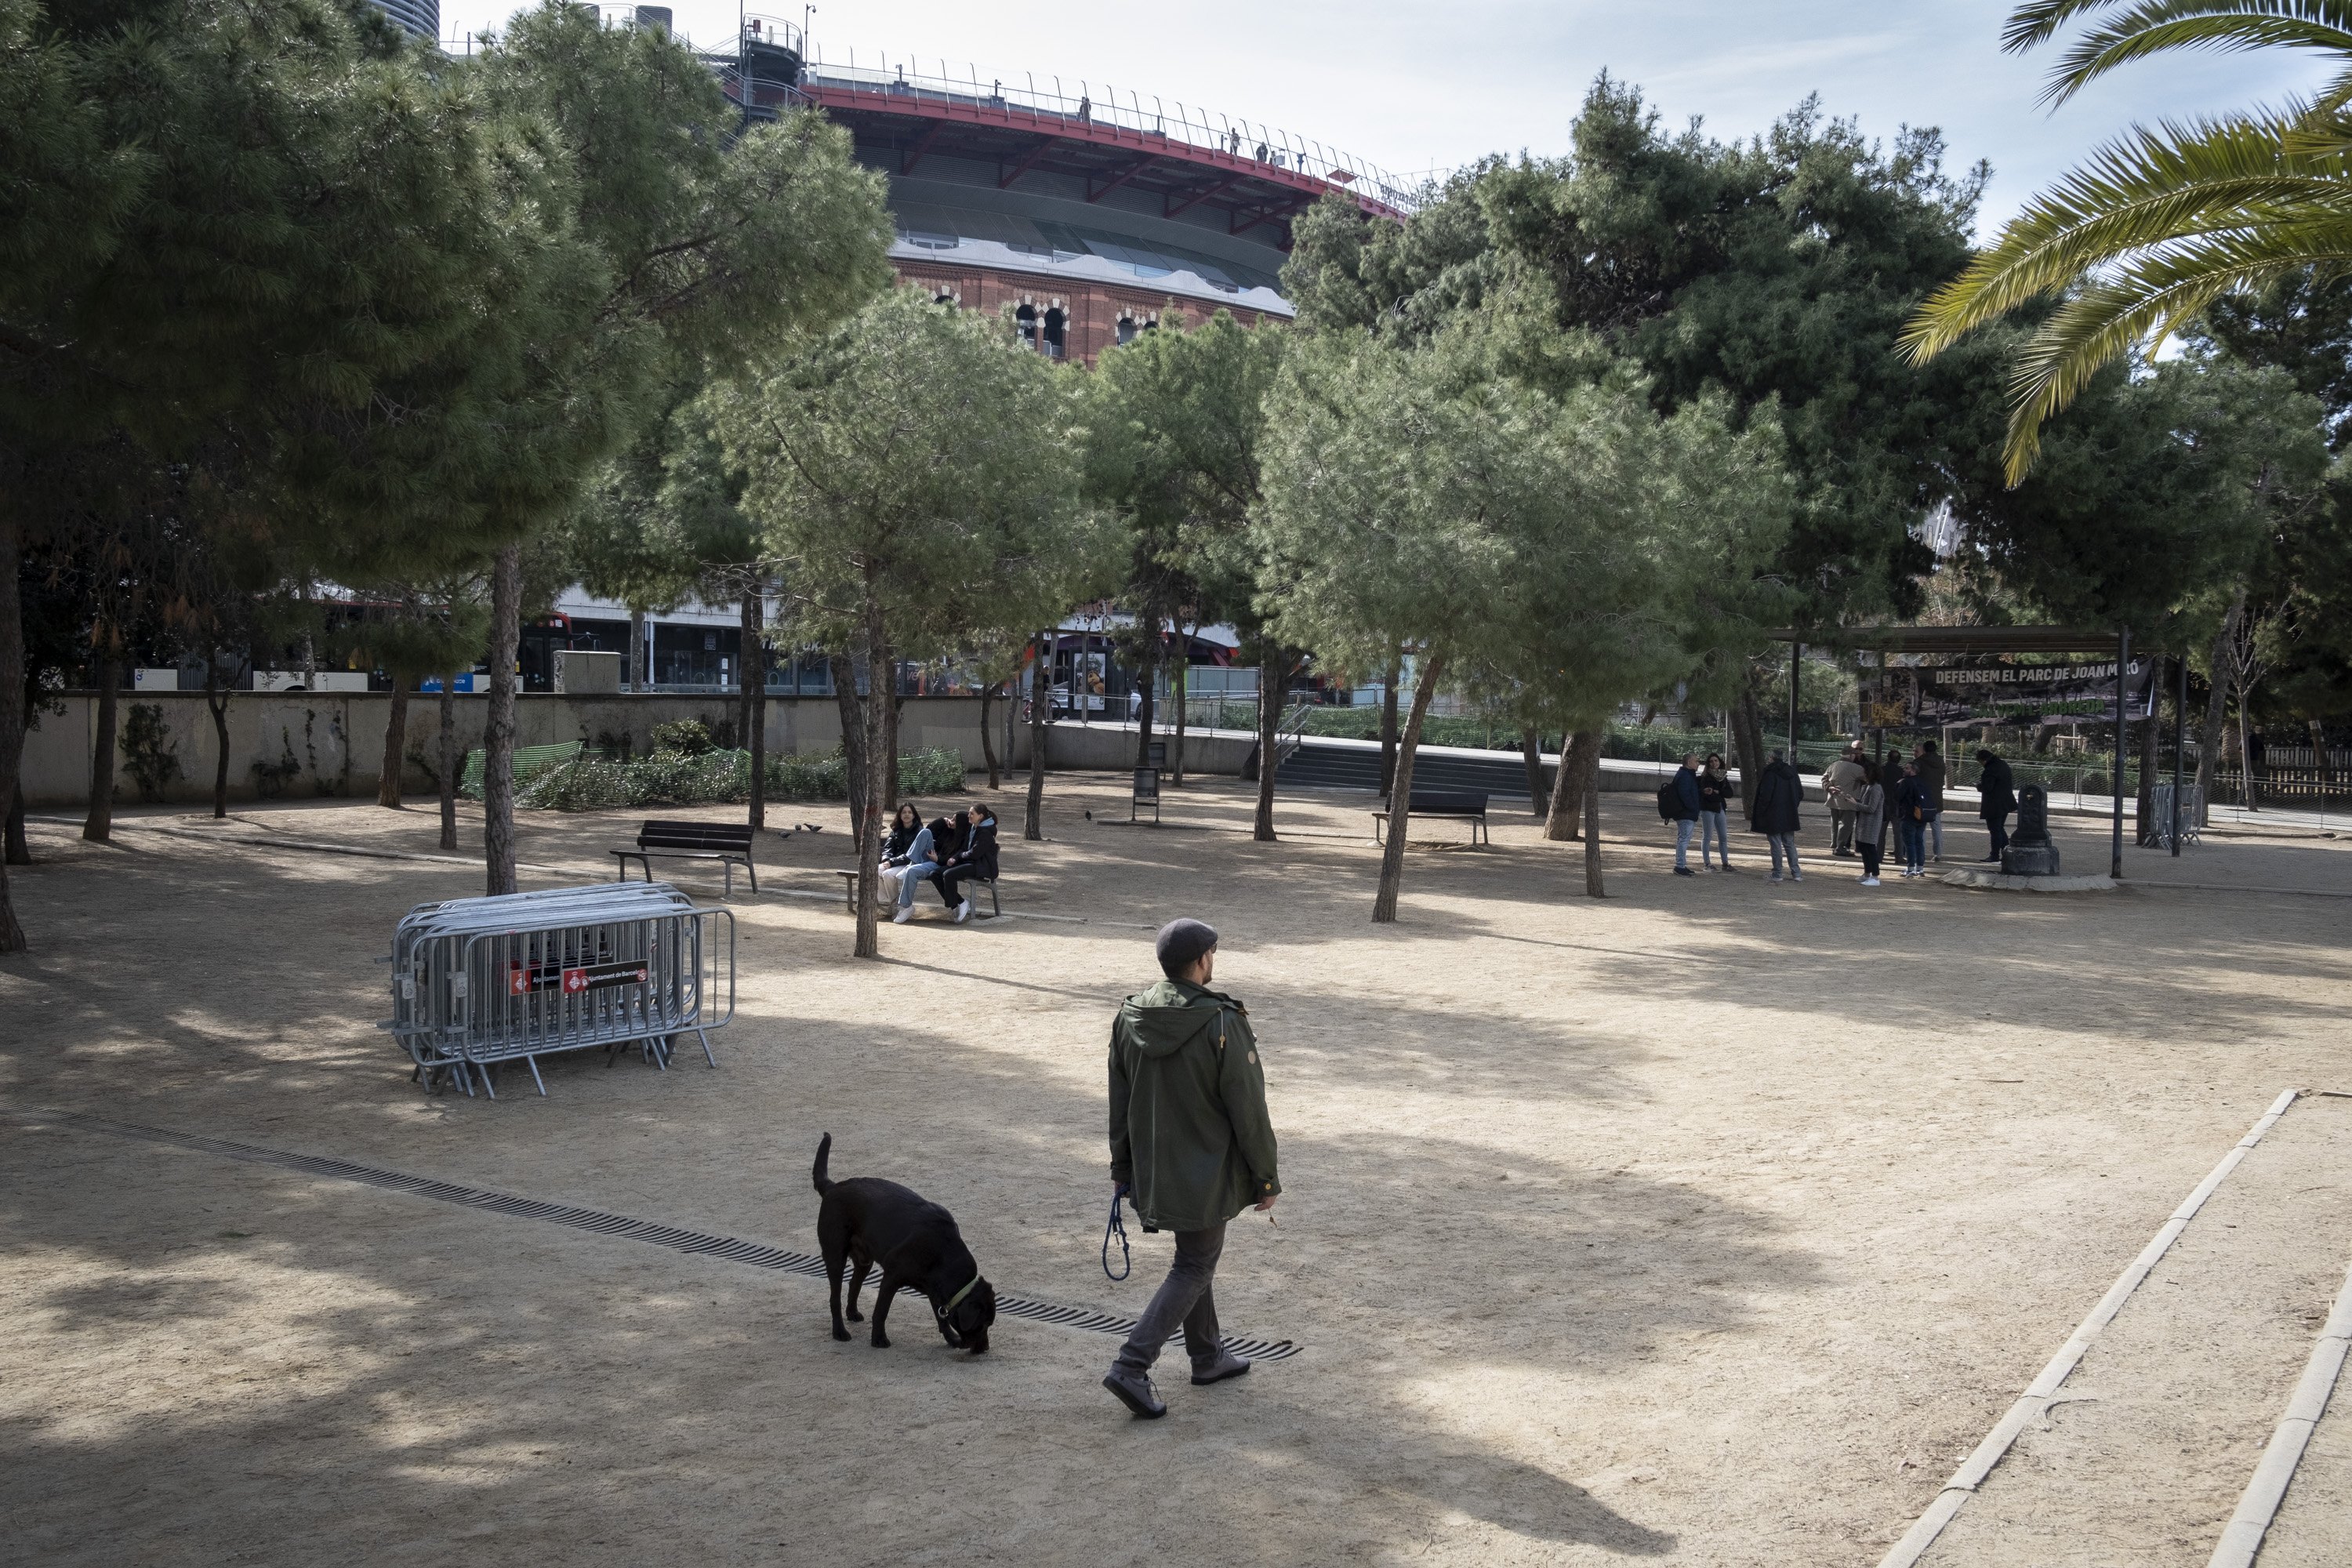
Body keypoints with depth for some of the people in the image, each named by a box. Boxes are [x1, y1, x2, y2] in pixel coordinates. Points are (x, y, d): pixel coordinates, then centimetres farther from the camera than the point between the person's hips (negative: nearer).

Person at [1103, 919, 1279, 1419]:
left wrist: (1121, 1167, 17)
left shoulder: (1129, 1017, -2)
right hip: (1207, 1174, -6)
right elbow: (1248, 1111, -16)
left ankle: (1208, 1355, 34)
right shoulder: (1224, 1025, -21)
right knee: (1194, 1268, 5)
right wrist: (1265, 1178, -5)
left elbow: (1118, 1101, 7)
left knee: (1195, 1258, 22)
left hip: (1152, 1168, 7)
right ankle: (1132, 1365, -4)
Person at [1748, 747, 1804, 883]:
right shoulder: (1792, 773, 7)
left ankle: (1777, 874, 2)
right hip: (1789, 816, 6)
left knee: (1776, 845, -1)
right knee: (1790, 844, 12)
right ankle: (1796, 873, 11)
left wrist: (1759, 813, -9)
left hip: (1772, 816, -6)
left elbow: (1765, 796, -19)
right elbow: (1800, 794, 13)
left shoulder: (1770, 773, -14)